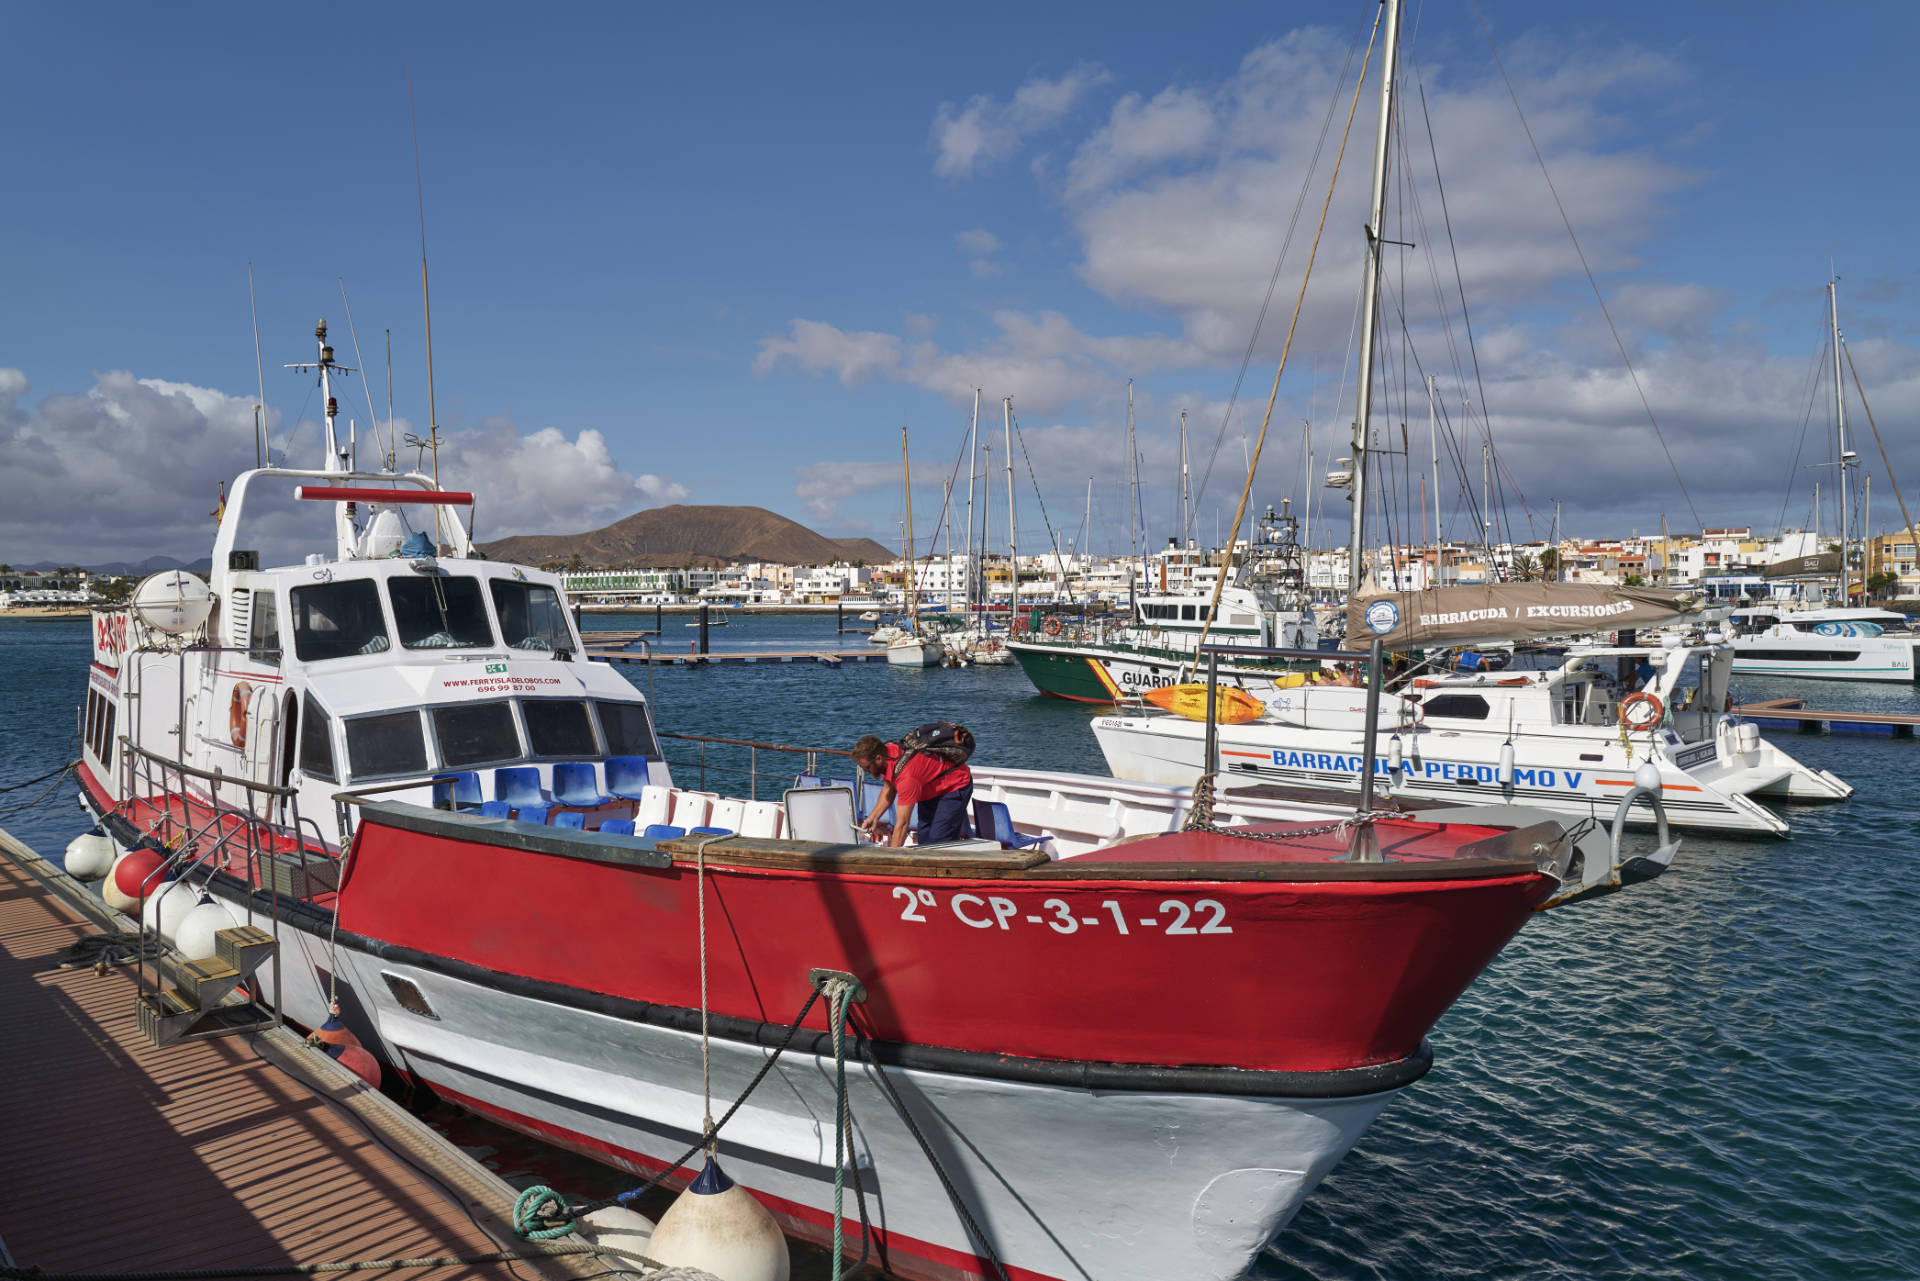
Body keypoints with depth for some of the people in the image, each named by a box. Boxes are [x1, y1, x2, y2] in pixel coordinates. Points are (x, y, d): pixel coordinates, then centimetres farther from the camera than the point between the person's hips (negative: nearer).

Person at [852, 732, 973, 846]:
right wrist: (874, 817, -5)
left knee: (938, 841, -18)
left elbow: (902, 824, -36)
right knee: (924, 840, 6)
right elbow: (889, 790, 6)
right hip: (931, 789, 9)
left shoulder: (906, 776, -39)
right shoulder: (886, 751, -14)